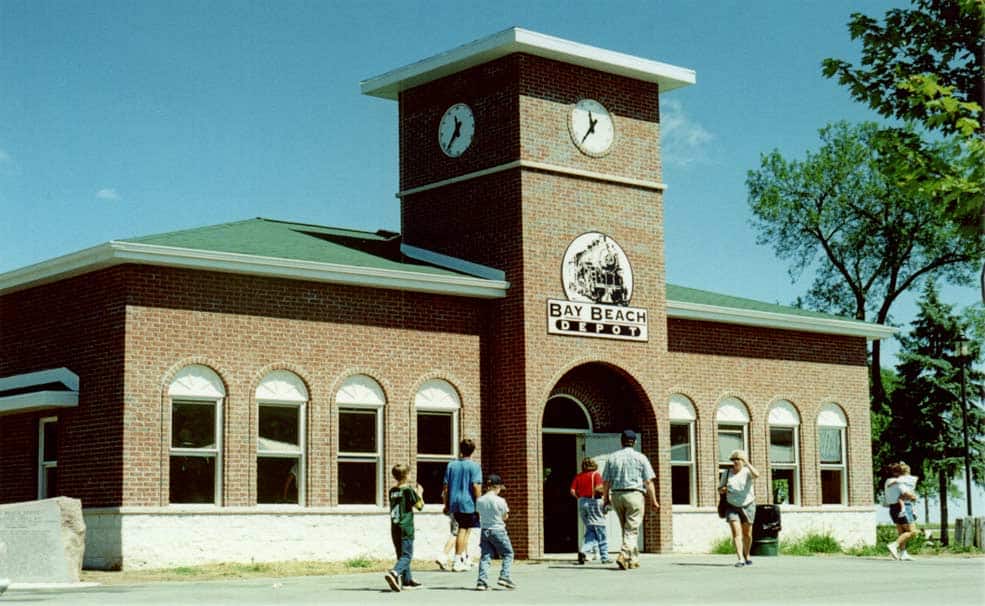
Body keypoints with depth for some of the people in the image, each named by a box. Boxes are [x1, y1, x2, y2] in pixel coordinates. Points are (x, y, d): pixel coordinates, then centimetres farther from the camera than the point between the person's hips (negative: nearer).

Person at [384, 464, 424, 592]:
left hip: (394, 528, 7)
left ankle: (407, 580, 22)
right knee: (407, 555, -7)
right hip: (406, 527, -7)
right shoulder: (408, 489, -10)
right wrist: (419, 494, 13)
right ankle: (394, 573, -29)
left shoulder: (392, 490, 9)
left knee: (401, 554, 15)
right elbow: (419, 505, -4)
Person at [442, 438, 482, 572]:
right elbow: (476, 486, -14)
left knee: (465, 529, 18)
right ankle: (457, 562, -1)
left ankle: (466, 559, 20)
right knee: (463, 530, 1)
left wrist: (446, 504, 16)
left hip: (454, 503, 5)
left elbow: (446, 486, 9)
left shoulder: (451, 465, 9)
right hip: (468, 503, -5)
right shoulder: (474, 466, -6)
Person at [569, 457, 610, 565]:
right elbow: (598, 488, -19)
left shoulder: (578, 476, 7)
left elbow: (572, 491, 1)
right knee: (600, 531, 3)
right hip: (594, 502, -4)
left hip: (582, 502, 5)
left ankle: (584, 551, -5)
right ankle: (604, 557, 4)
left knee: (590, 530, 15)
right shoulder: (596, 474, -5)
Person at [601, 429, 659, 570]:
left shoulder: (612, 457, 7)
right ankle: (624, 555, -22)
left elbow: (606, 481, 8)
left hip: (616, 495, 4)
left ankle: (633, 559, 20)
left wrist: (606, 498, 19)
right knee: (632, 529, -4)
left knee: (626, 528, 16)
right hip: (634, 494, -4)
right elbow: (648, 481, -4)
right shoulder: (640, 457, 0)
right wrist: (653, 501, -1)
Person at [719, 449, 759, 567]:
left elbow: (756, 475, -32)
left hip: (747, 506, 0)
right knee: (736, 533, -15)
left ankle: (747, 556, 36)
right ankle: (740, 559, -22)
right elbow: (720, 489, 9)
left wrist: (747, 463, -33)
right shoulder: (727, 473, 0)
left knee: (747, 534, 12)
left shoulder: (747, 471, -8)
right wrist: (722, 489, -14)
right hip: (732, 507, 0)